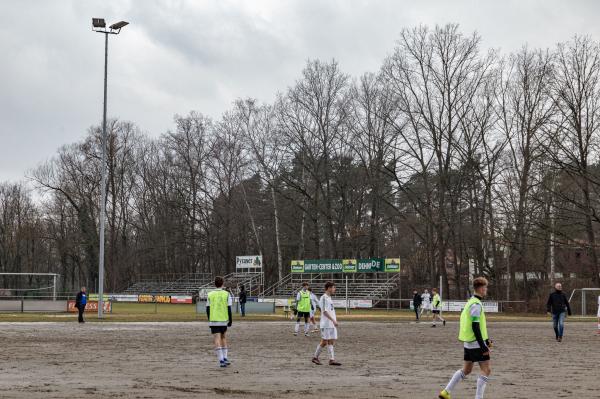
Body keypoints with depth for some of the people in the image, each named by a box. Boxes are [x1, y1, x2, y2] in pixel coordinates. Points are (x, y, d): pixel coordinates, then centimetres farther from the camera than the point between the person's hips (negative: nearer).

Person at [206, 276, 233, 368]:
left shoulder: (210, 295, 2)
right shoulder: (226, 294, -1)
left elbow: (208, 309, 5)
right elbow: (229, 308, -4)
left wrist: (209, 320, 16)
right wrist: (230, 320, 3)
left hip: (213, 320, -1)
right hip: (224, 320, 1)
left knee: (217, 340, -5)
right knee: (223, 337, 21)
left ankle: (221, 360, -16)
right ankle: (225, 358, 17)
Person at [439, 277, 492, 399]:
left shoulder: (471, 302, 14)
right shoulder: (476, 305, -17)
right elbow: (475, 327, -22)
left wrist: (485, 340, 23)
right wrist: (483, 346, -21)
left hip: (468, 342, 10)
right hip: (476, 343, -10)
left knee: (466, 370, 16)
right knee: (486, 370, -4)